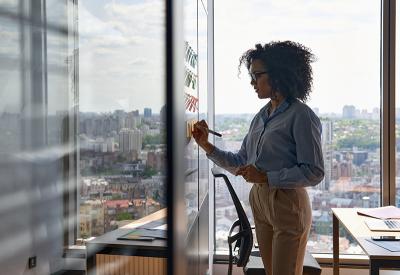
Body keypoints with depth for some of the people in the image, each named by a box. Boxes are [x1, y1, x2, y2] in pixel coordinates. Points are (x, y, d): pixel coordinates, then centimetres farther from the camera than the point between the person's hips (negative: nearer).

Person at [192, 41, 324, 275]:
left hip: (288, 205, -7)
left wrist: (265, 177, -21)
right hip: (259, 202, 8)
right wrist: (207, 146, 2)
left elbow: (314, 172, -17)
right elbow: (240, 162, 12)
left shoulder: (301, 116, -14)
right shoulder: (261, 117, 10)